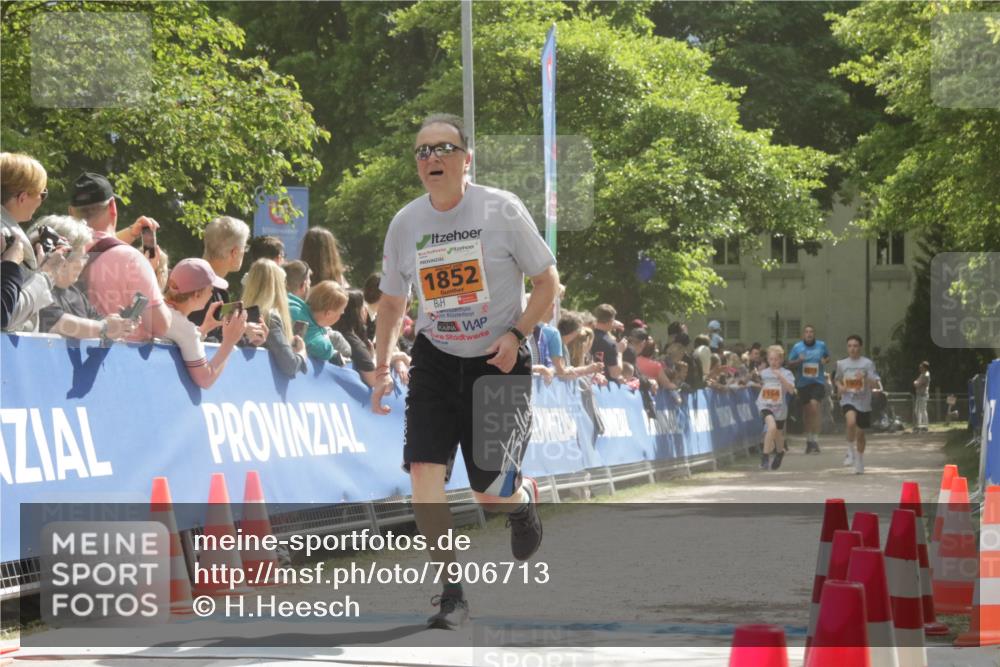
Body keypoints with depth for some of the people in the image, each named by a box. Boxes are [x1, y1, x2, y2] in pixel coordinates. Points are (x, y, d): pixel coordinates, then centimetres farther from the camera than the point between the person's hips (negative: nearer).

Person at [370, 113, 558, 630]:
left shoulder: (501, 209, -10)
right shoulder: (405, 223, 0)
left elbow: (548, 282, -3)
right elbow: (392, 299, 14)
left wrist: (515, 334, -17)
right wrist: (381, 367, 7)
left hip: (499, 361, -3)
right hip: (436, 360, 3)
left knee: (491, 495, -3)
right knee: (424, 474, -14)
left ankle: (525, 497, 36)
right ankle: (452, 594, -3)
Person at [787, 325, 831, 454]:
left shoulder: (821, 345, 2)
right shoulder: (797, 347, 1)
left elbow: (828, 357, 19)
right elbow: (790, 364, 4)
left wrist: (825, 361, -5)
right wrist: (798, 361, -17)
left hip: (818, 381, -2)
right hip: (802, 383, 2)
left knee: (814, 406, -20)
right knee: (806, 411, 10)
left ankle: (815, 440, -18)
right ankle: (809, 439, 26)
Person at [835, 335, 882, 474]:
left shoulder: (867, 363, -4)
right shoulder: (842, 364, 5)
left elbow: (876, 385, -8)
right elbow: (838, 379, 22)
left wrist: (865, 378, -26)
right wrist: (840, 387, 0)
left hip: (863, 402, 0)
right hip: (848, 400, 0)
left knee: (860, 433, 10)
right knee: (851, 422, -30)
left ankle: (859, 463, 28)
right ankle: (851, 452, -11)